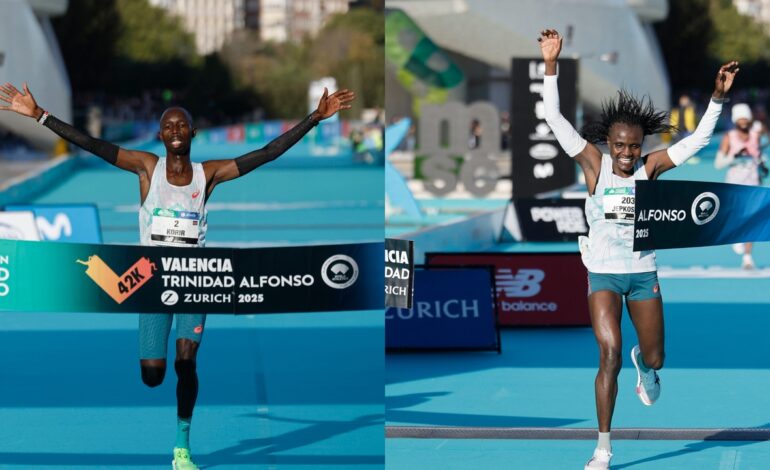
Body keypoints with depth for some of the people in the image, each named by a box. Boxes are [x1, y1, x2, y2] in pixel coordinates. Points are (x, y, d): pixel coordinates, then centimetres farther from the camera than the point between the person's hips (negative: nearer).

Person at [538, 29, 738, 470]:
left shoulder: (649, 167, -6)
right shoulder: (595, 164, -9)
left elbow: (698, 139, -7)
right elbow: (555, 119, -16)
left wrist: (718, 97, -17)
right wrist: (550, 67, -25)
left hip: (643, 272, 2)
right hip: (604, 273, -2)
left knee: (655, 358, 11)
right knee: (610, 354, -16)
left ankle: (644, 367, 52)